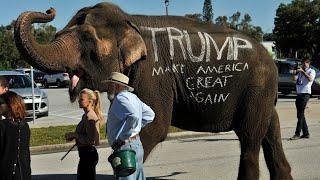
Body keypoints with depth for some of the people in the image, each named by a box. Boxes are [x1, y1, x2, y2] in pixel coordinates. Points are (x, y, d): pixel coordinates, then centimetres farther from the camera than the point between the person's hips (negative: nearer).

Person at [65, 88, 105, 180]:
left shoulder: (90, 117, -19)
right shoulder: (85, 116, 11)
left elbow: (90, 140, -24)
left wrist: (74, 135, -17)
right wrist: (73, 136, 7)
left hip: (88, 154, -10)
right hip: (85, 153, 10)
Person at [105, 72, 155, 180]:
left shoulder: (120, 98, -13)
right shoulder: (132, 97, 16)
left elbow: (134, 115, -31)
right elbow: (149, 114, 24)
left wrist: (124, 135, -22)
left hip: (125, 147, -10)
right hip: (136, 145, 10)